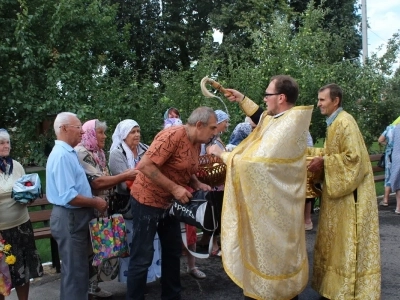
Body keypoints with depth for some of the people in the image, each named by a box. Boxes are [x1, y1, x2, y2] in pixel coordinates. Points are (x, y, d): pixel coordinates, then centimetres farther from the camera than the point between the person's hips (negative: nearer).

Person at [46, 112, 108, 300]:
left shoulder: (68, 152, 12)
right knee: (75, 270, 1)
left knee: (77, 268, 21)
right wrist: (95, 202, -15)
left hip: (75, 217, 10)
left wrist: (93, 200, 9)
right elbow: (69, 196, -27)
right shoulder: (62, 155, -21)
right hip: (69, 218, -10)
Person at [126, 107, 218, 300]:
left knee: (173, 251, 15)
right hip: (147, 200, -9)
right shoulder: (173, 135, -23)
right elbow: (145, 166, -28)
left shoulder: (196, 144, 4)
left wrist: (198, 184, -1)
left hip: (169, 203, 9)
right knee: (142, 257, -4)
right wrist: (174, 188, -27)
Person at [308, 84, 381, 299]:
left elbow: (353, 157, -24)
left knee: (348, 240, 0)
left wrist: (323, 162, -20)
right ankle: (336, 282, 29)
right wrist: (307, 151, 8)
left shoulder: (345, 122, -19)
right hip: (339, 188, 10)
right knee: (337, 238, 16)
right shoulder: (335, 122, 12)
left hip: (350, 191, -10)